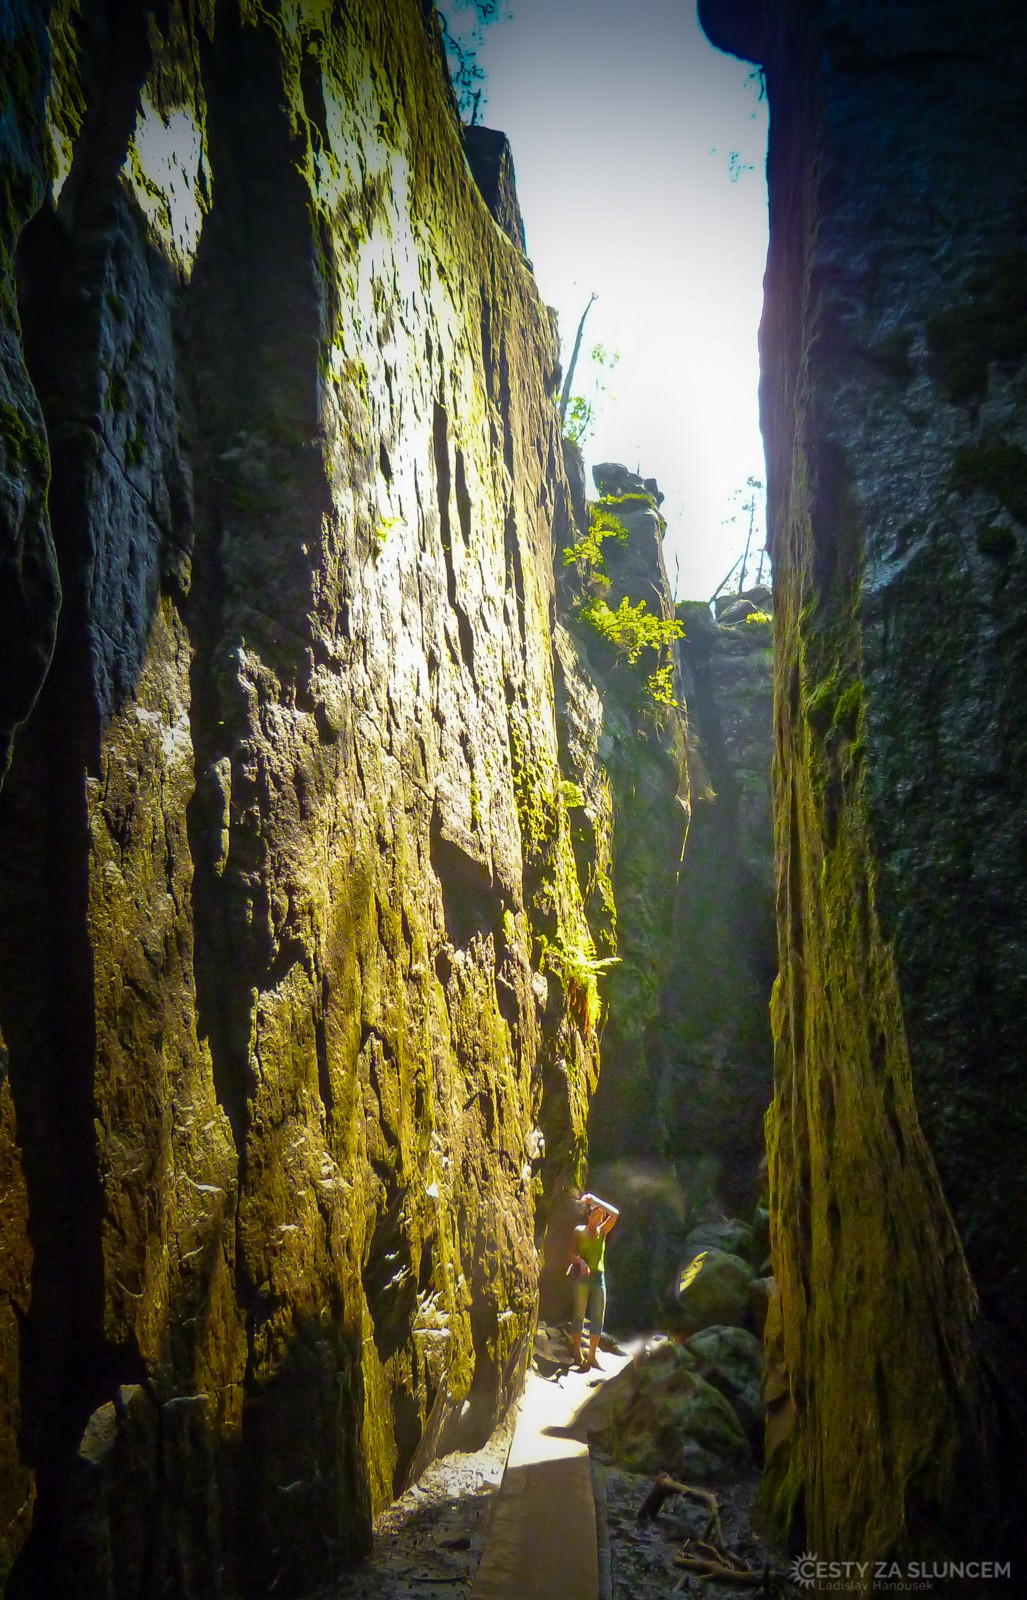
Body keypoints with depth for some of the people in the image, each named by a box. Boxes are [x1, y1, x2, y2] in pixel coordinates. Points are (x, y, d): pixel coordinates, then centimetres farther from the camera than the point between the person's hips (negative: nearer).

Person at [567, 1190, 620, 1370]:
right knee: (579, 1315, 0)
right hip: (581, 1276, -4)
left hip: (599, 1276, 4)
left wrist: (595, 1201, -1)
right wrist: (580, 1261, -24)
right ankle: (577, 1354, 7)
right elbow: (572, 1253, -3)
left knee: (598, 1317, 2)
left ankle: (591, 1356, 8)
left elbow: (615, 1213, -1)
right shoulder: (579, 1231, 3)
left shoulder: (602, 1231, 10)